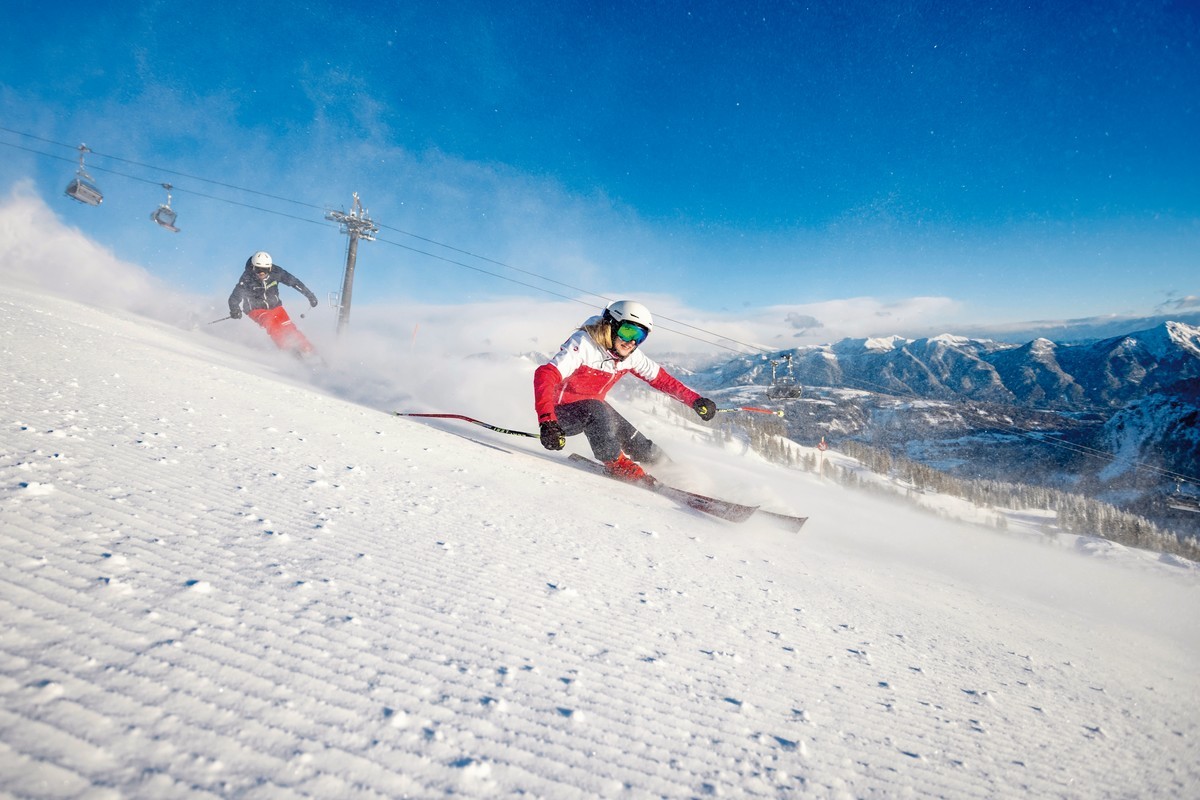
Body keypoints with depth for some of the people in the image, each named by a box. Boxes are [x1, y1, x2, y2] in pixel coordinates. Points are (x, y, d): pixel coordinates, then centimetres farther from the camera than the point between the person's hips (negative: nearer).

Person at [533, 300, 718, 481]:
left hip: (592, 408, 6)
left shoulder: (632, 356, -9)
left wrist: (695, 400, -3)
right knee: (596, 411, -35)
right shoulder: (584, 344, -29)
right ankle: (617, 464, -17)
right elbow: (545, 375, -39)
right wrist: (547, 422, -52)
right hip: (561, 412, -6)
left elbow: (660, 378, 5)